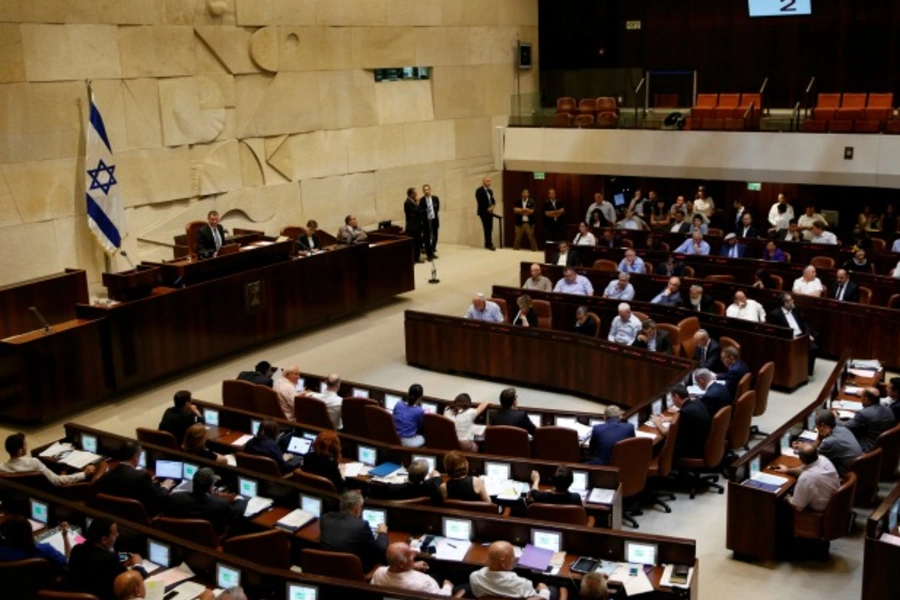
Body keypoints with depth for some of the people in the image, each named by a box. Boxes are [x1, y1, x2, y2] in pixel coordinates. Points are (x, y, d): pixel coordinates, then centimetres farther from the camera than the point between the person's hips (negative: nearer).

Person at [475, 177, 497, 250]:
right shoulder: (479, 191, -6)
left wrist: (492, 206, -5)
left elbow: (493, 200, 17)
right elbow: (480, 202, -15)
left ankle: (487, 244, 9)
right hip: (483, 212, -7)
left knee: (490, 228, 3)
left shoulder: (490, 191, 18)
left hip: (490, 212, 7)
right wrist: (487, 209, -16)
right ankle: (489, 244, -8)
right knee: (486, 228, -10)